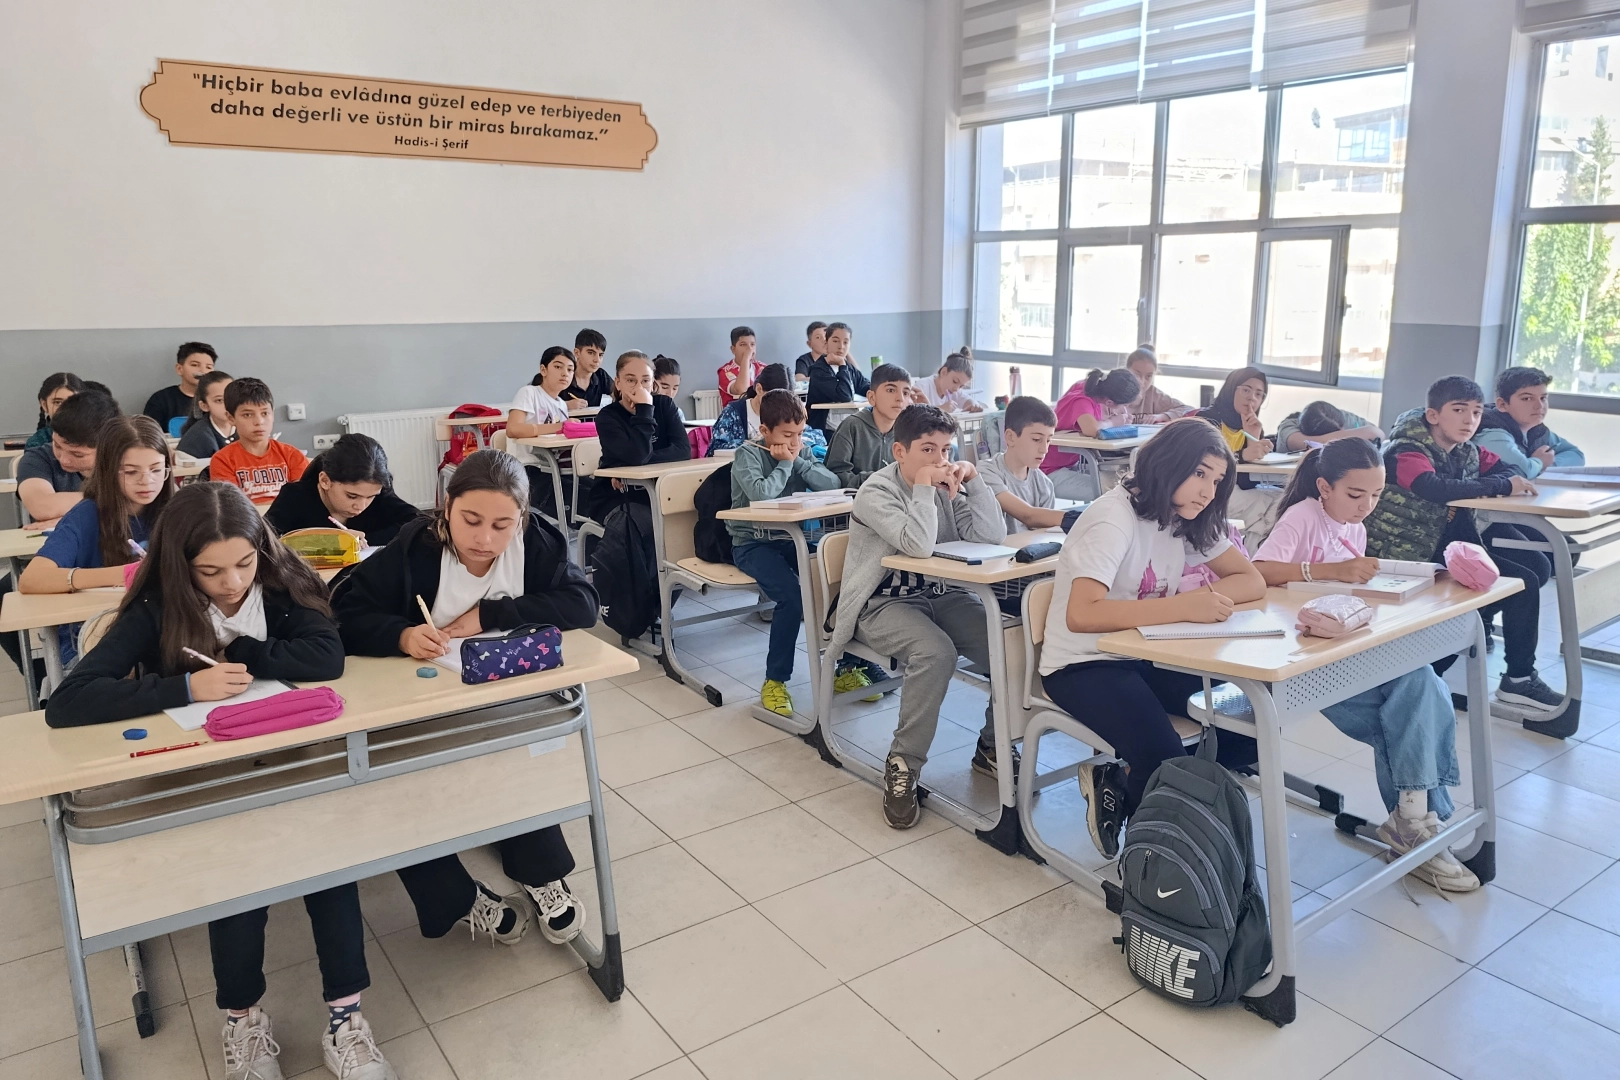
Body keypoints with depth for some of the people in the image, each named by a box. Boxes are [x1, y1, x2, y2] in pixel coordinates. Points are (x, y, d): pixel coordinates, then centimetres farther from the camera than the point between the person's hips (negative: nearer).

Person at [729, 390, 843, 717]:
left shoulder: (801, 451, 7)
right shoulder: (748, 454, -9)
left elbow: (831, 485, -6)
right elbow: (762, 494, -27)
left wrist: (798, 461, -14)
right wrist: (785, 464, -14)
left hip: (791, 537, 6)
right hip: (752, 543, -5)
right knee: (792, 596, -29)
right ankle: (775, 680, -14)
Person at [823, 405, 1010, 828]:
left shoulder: (946, 486, 5)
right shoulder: (876, 491, -13)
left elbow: (992, 537, -7)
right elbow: (919, 545, -29)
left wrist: (973, 479, -11)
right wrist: (924, 488, -21)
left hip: (940, 596, 6)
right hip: (883, 603, -6)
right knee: (936, 651, -35)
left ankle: (993, 746, 7)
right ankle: (903, 764, -19)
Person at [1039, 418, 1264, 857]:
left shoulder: (1189, 519, 4)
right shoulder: (1115, 517, -22)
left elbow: (1252, 580, 4)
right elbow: (1081, 615, -35)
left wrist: (1209, 598, -18)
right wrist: (1184, 606, -37)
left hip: (1147, 658, 8)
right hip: (1083, 666, -8)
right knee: (1163, 759, -30)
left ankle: (1121, 781, 3)